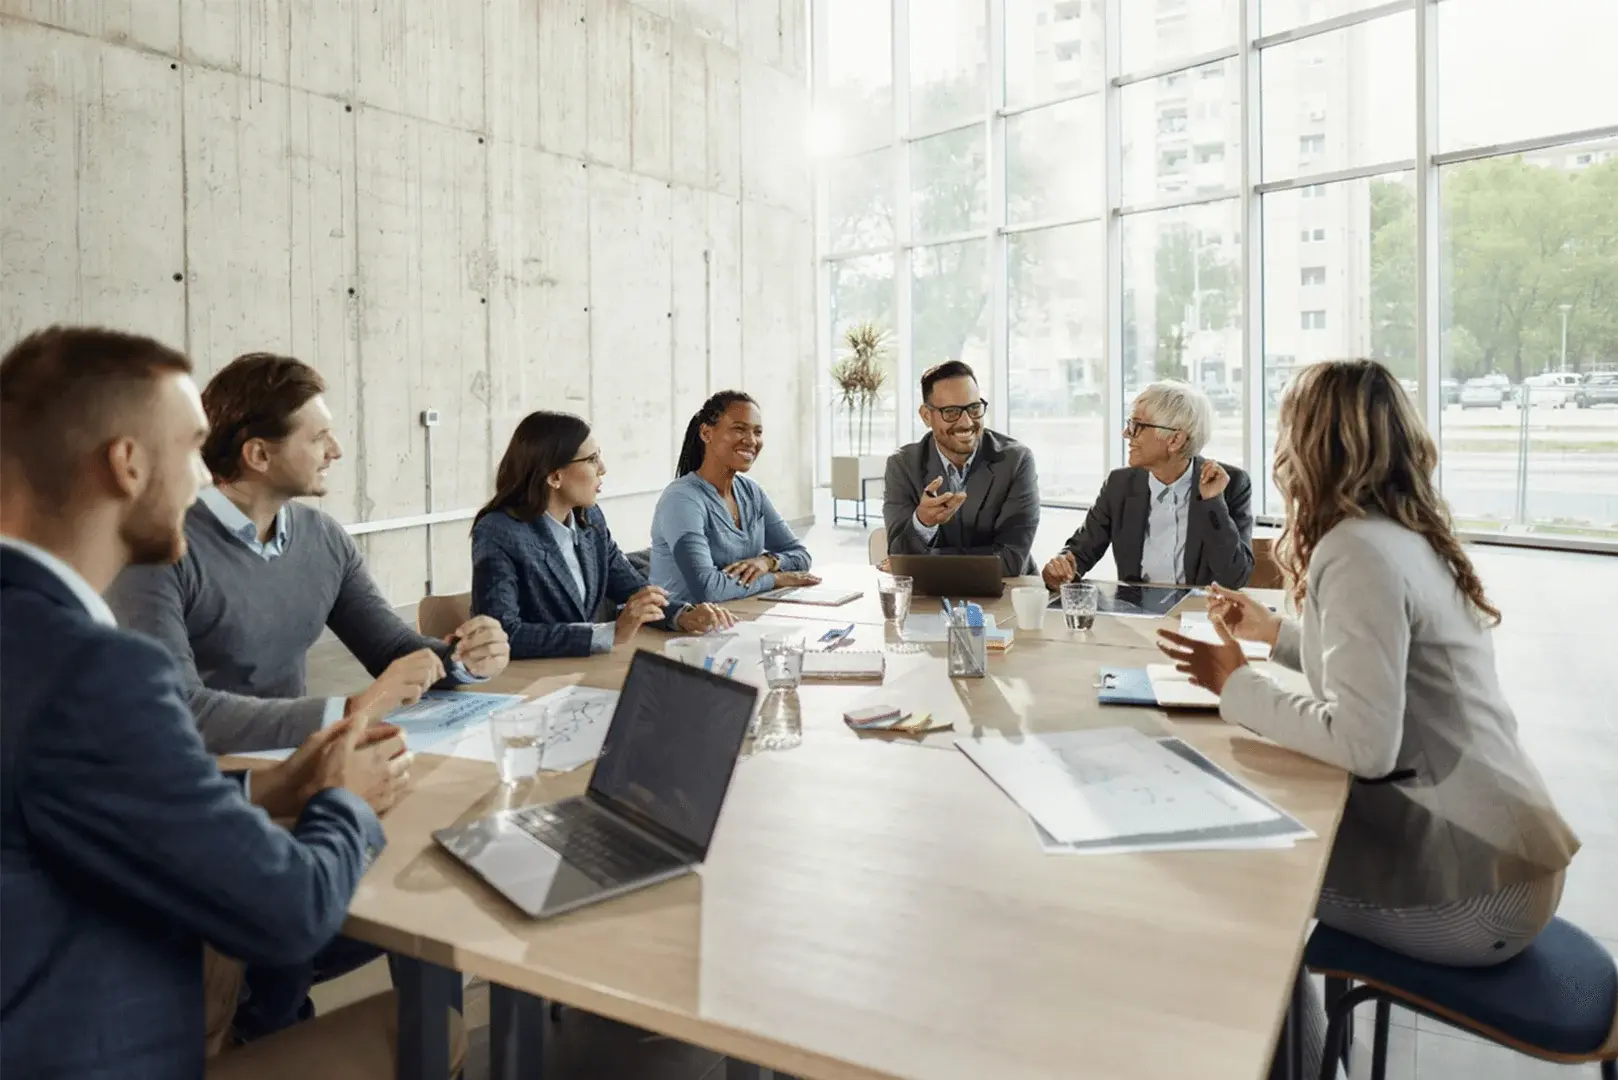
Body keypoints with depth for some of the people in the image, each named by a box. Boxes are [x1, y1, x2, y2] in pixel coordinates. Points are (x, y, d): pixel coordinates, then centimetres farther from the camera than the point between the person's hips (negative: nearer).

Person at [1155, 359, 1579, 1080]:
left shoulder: (1358, 550, -21)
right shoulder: (1407, 537, 7)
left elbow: (1363, 743, -27)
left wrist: (1233, 683, -16)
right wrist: (1276, 633, 24)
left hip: (1475, 884, -8)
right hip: (1497, 848, 8)